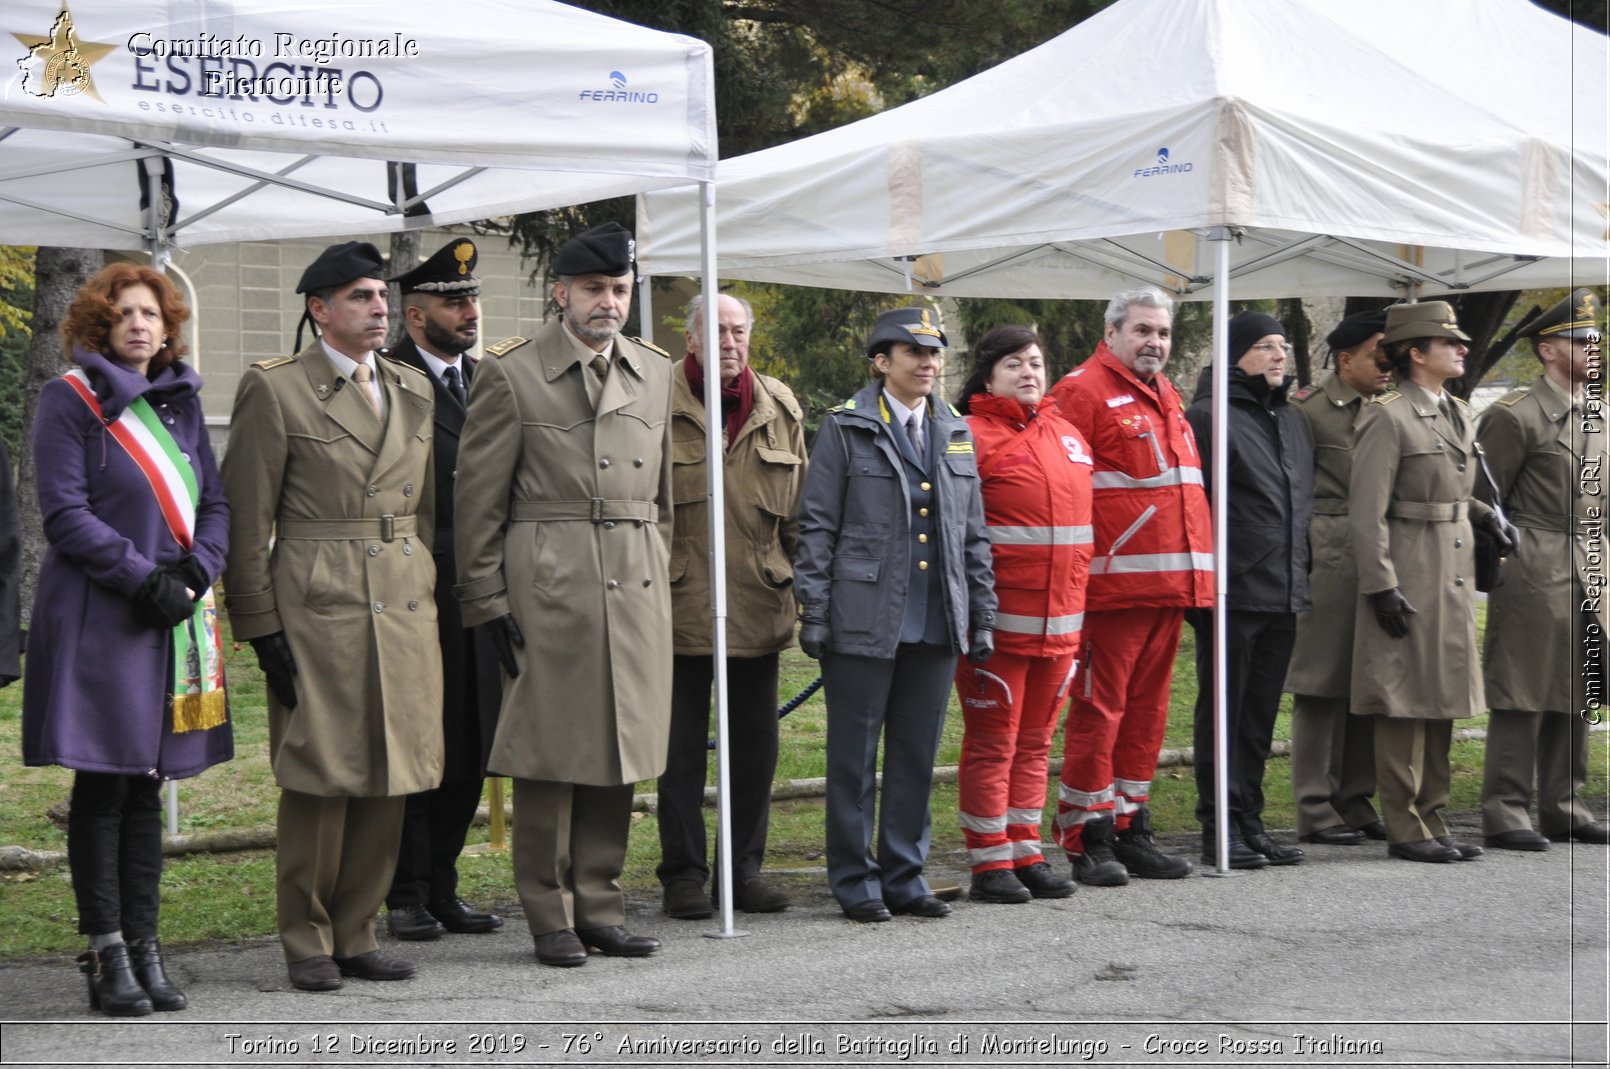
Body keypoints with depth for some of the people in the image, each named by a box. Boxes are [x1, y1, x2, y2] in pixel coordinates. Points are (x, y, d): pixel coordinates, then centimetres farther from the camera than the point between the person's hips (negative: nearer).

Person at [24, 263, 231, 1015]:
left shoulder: (181, 400, 14)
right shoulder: (70, 400, -4)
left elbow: (215, 502, 13)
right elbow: (65, 514, -11)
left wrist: (194, 573, -6)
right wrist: (144, 579, -17)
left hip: (176, 618, 6)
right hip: (98, 620, -6)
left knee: (147, 787, 9)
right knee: (102, 788, -2)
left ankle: (144, 947, 13)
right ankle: (107, 954, 2)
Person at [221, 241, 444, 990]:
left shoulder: (413, 390, 14)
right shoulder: (274, 391, -3)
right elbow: (246, 519, -5)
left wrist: (434, 601, 14)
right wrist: (260, 627, -9)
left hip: (405, 610, 6)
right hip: (317, 610, -6)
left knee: (389, 781, 6)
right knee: (319, 778, -3)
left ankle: (356, 935, 17)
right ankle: (307, 944, 9)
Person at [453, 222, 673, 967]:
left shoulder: (657, 375, 14)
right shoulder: (510, 380, -2)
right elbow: (477, 504, -2)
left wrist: (659, 576, 16)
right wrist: (488, 604, -6)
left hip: (637, 591, 5)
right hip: (548, 590, -5)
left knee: (621, 755, 7)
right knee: (550, 756, -1)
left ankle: (599, 906, 17)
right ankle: (551, 916, 8)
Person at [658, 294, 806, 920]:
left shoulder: (779, 409, 10)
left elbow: (797, 509, 15)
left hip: (758, 606, 4)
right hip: (679, 605, -4)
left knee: (755, 745, 9)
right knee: (680, 748, 3)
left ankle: (745, 868, 20)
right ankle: (683, 873, 12)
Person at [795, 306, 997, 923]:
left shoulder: (956, 434, 14)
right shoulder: (847, 429, -1)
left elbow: (973, 533, 17)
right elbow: (817, 526, -2)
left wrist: (982, 616, 12)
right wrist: (813, 613, -8)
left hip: (937, 624, 4)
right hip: (864, 619, -4)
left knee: (917, 755, 9)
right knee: (854, 756, 1)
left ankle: (905, 877, 18)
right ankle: (854, 881, 10)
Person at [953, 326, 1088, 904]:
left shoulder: (1068, 436, 15)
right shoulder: (973, 437, -7)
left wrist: (1081, 611, 20)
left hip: (1060, 623, 7)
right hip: (999, 619, -7)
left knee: (1035, 742, 12)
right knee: (992, 742, -1)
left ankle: (1025, 854, 20)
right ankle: (989, 865, 5)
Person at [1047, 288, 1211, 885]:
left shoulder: (1165, 396, 20)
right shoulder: (1082, 391, -7)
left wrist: (1193, 571, 20)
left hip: (1169, 584, 8)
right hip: (1111, 584, -8)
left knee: (1147, 706, 12)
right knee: (1099, 707, -5)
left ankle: (1130, 828, 19)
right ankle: (1087, 840, 1)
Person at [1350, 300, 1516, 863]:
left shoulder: (1457, 414, 14)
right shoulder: (1387, 417, -12)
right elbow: (1367, 511, -16)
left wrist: (1486, 516, 7)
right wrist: (1381, 586, -19)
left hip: (1454, 577, 9)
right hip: (1410, 578, -9)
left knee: (1442, 701, 12)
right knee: (1406, 704, -4)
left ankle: (1432, 821, 19)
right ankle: (1406, 831, 1)